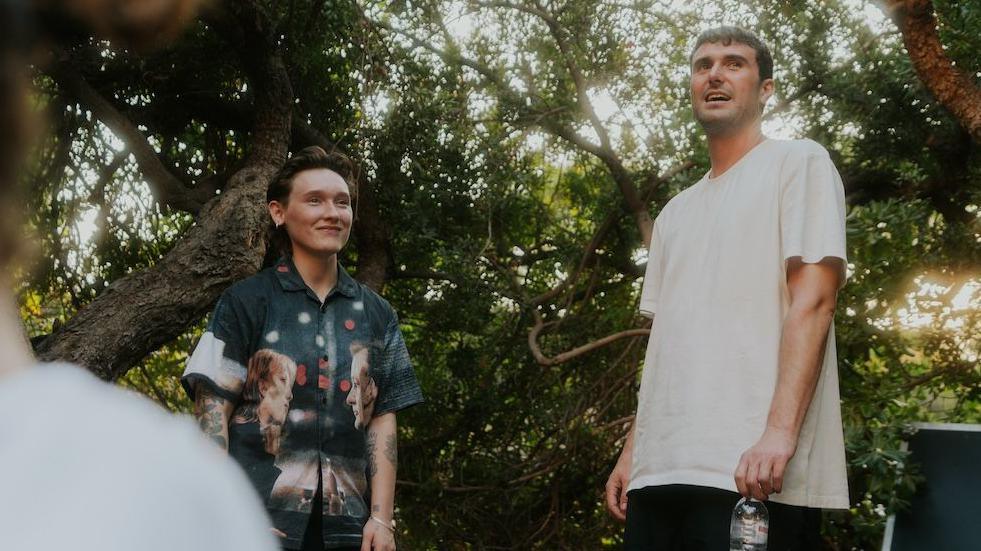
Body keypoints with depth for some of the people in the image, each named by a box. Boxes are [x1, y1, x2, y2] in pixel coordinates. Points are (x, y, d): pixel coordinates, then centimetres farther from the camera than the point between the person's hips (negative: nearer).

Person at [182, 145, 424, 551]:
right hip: (257, 517, -3)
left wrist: (381, 518, -1)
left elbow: (382, 420, 9)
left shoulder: (376, 316, 12)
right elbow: (212, 410, -2)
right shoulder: (246, 302, 3)